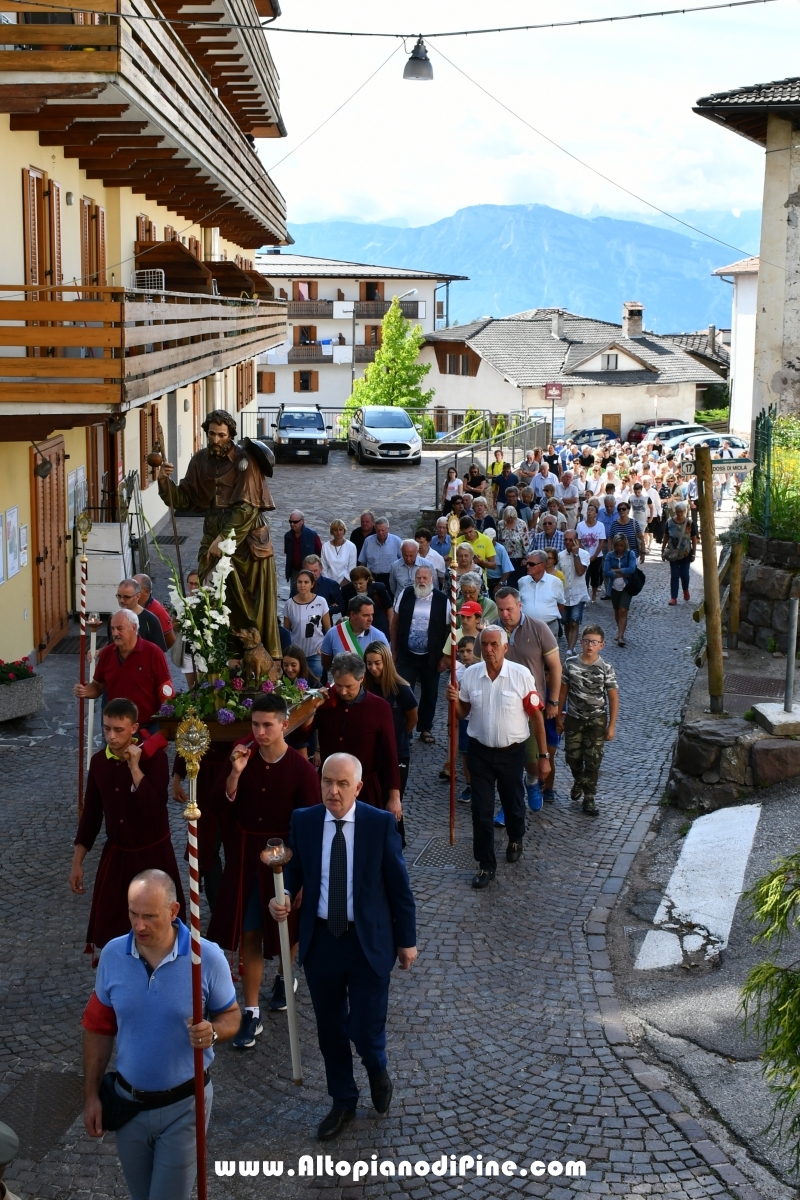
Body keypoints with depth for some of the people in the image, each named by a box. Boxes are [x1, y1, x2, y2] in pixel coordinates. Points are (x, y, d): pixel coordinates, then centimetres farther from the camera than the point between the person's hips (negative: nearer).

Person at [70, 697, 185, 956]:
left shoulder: (154, 757, -16)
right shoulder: (99, 761, -2)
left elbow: (154, 808, -27)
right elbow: (91, 814, 6)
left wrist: (135, 767, -28)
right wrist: (77, 863, 7)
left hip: (153, 854, -4)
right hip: (116, 855, 4)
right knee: (109, 930, 7)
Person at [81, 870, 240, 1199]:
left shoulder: (208, 957, -19)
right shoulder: (112, 955, -9)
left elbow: (231, 1016, -5)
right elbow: (98, 1028, 2)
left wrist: (213, 1031, -29)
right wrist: (91, 1094, 3)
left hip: (184, 1105, -3)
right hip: (128, 1101, 3)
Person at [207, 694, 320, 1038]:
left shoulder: (301, 769, -16)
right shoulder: (244, 754, -6)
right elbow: (225, 801, -6)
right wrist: (236, 771, -23)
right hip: (246, 855, 2)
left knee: (285, 925, 18)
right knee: (249, 933, 3)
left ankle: (284, 976, 48)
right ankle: (251, 1013, 8)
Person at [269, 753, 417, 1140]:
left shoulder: (380, 823, -11)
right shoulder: (303, 821, -4)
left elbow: (399, 885, -4)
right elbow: (294, 869, 8)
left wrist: (407, 940, -1)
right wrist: (284, 896, -15)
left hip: (369, 942, -3)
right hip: (320, 939, 3)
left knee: (365, 1028, -1)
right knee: (330, 1028, 15)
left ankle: (378, 1072, 34)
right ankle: (342, 1102, 36)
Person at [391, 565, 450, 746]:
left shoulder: (442, 599, -8)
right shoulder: (405, 595, -3)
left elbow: (448, 629, -3)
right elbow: (395, 622, 5)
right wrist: (394, 649, 3)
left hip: (431, 657, 0)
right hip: (407, 655, 0)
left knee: (430, 694, 13)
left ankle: (426, 729, 28)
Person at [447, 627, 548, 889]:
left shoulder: (521, 675, -15)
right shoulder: (470, 674, -6)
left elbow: (536, 716, -9)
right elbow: (462, 713, 6)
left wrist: (543, 755, -7)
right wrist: (454, 700, -17)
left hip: (511, 751, -2)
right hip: (480, 752, 2)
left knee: (513, 804, 19)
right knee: (481, 811, 4)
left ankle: (516, 840, 49)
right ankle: (486, 865, 17)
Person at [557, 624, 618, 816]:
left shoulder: (606, 668, -10)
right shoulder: (570, 664, -5)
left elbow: (613, 698, -5)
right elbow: (563, 692, 4)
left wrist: (611, 726, -6)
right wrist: (559, 717, 6)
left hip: (597, 721, -2)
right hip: (573, 719, 2)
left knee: (592, 761, 2)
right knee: (572, 756, 10)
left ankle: (589, 797, 16)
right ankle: (579, 781, 41)